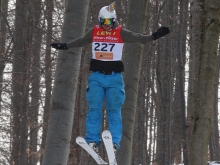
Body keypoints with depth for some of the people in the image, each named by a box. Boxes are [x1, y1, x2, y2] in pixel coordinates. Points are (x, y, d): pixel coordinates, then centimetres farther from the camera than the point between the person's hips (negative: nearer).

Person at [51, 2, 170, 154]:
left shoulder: (121, 32, 0)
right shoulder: (94, 32, 8)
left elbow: (138, 38, -8)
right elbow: (81, 41, 25)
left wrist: (154, 36, -23)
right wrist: (64, 46, 34)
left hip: (114, 77, -2)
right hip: (96, 76, 2)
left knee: (114, 110, -7)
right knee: (94, 108, -6)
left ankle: (114, 142, -8)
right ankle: (92, 140, -6)